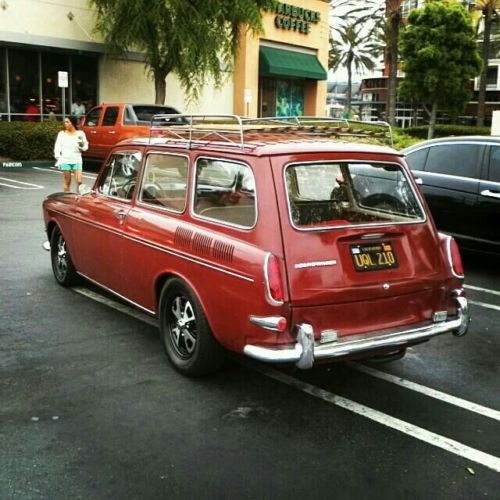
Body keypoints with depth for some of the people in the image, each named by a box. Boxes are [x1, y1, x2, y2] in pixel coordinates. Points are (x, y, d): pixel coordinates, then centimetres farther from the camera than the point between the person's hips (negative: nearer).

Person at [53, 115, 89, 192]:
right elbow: (57, 147, 5)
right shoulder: (62, 134, 4)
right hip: (65, 160, 0)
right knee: (67, 182, 4)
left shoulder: (80, 133, 3)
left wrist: (82, 144, -16)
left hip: (77, 160, 0)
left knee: (79, 181, -10)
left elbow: (85, 148, 5)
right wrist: (58, 158, -3)